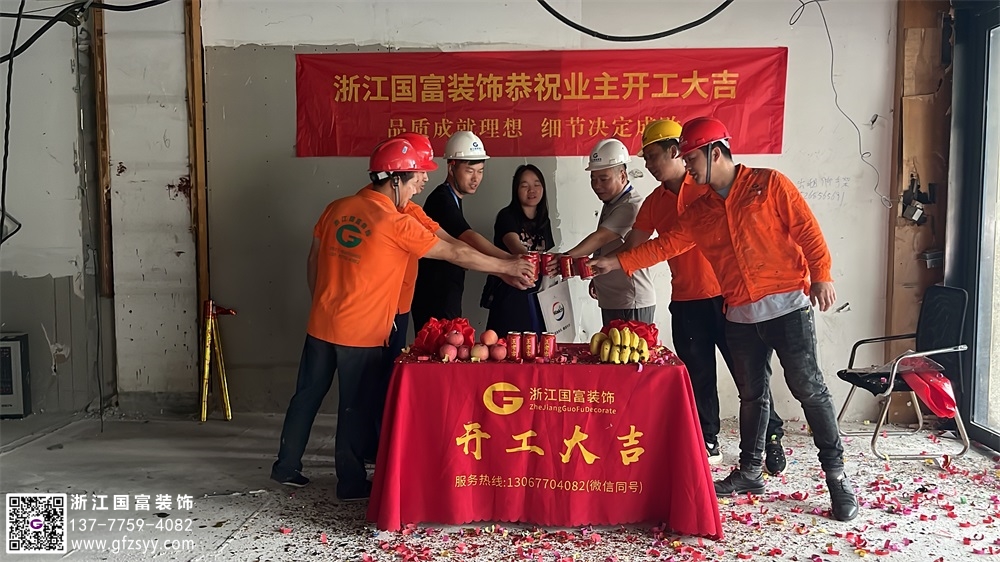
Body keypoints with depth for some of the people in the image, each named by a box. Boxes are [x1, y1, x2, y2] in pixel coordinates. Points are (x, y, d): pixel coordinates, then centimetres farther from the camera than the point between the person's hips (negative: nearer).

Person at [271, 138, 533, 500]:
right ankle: (351, 483, 19)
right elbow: (456, 254, -10)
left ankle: (286, 466, 30)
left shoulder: (337, 209, 3)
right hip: (361, 333, -6)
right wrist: (508, 266, -1)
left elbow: (313, 262, 11)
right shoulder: (397, 225, -15)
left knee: (308, 394, 17)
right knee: (355, 406, 6)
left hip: (321, 324, 6)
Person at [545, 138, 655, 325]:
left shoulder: (630, 206, -18)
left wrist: (566, 257, -39)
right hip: (611, 301, 10)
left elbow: (600, 238, -29)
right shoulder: (610, 203, 12)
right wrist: (597, 279, 15)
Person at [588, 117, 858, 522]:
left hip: (787, 305, -5)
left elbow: (807, 230, -4)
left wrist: (821, 275, -12)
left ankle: (836, 475, 9)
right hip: (740, 316, 5)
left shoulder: (769, 184, -2)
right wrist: (615, 263, 6)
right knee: (751, 394, 12)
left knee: (809, 388, -2)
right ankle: (750, 472, 24)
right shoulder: (699, 211, 12)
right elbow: (664, 246, 11)